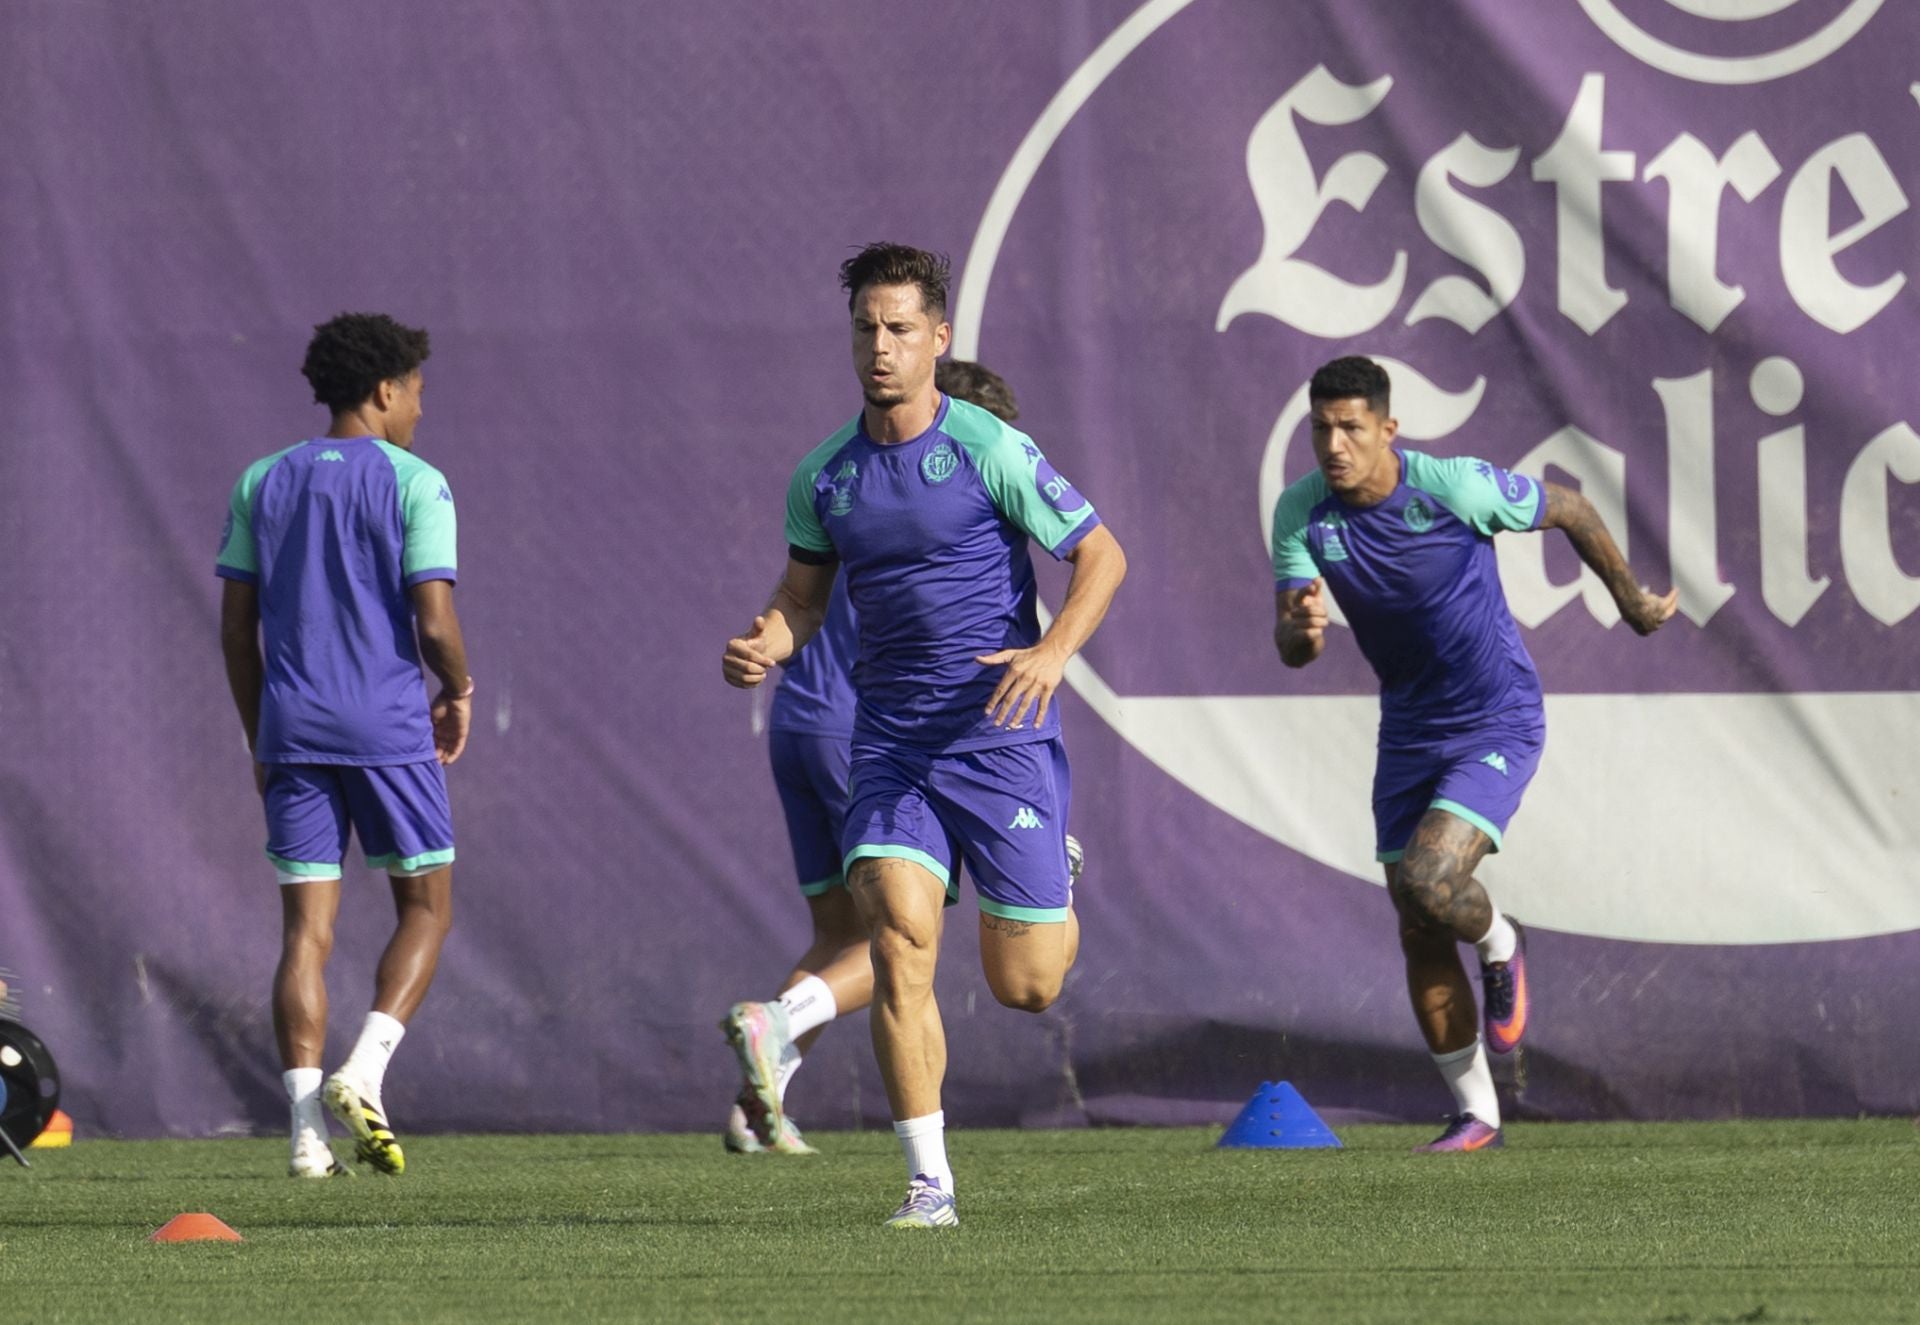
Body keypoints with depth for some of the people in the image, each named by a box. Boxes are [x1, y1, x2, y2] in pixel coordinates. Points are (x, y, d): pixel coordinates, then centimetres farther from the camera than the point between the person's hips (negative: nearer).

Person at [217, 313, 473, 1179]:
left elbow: (236, 627, 10)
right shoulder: (414, 484, -5)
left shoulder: (261, 484, 10)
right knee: (426, 907, 10)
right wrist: (459, 693, 8)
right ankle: (364, 1071, -10)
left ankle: (307, 1131, -6)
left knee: (307, 928, 3)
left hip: (293, 734, 4)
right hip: (390, 731, -4)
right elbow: (434, 623, -12)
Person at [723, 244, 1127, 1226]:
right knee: (900, 941, -17)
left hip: (1003, 733, -3)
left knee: (1024, 987, 3)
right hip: (891, 746, 3)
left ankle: (1057, 900, 41)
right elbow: (803, 593, 19)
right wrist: (764, 647, -4)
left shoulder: (991, 452, -9)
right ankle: (929, 1181, -12)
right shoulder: (823, 475, 5)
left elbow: (1102, 556, -4)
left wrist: (1052, 652, -21)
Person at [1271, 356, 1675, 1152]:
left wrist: (1632, 601, 10)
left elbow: (1570, 511, -4)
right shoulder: (1300, 512, -10)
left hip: (1498, 727, -5)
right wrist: (1301, 629, -38)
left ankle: (1499, 950, 12)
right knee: (1418, 936, 4)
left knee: (1429, 881, -24)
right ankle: (1474, 1114, 18)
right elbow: (1292, 650, -12)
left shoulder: (1456, 488, -22)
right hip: (1409, 734, 5)